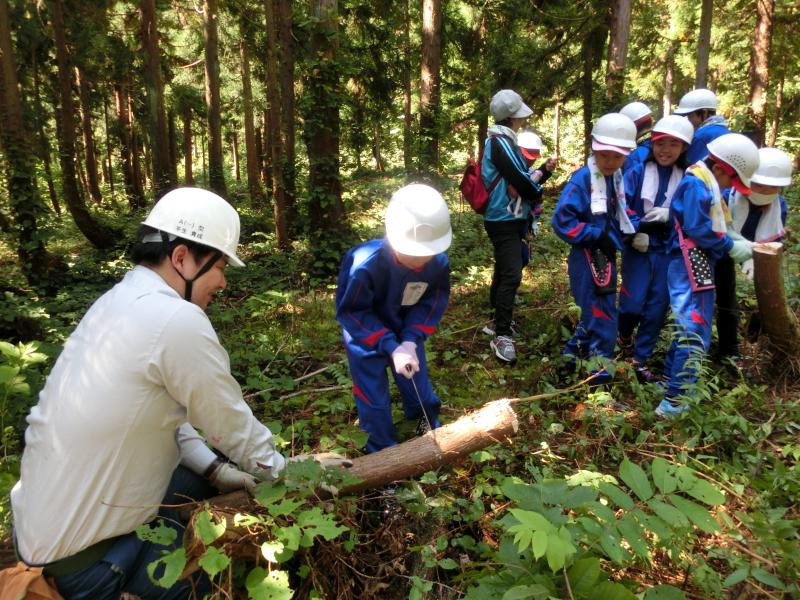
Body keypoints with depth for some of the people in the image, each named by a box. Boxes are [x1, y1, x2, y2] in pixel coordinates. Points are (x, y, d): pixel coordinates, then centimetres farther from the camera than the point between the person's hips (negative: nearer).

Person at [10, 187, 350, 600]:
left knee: (206, 483, 21)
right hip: (83, 558, -9)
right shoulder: (177, 319, -26)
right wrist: (286, 475, 1)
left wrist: (215, 470, 5)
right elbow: (233, 426, -15)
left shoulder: (119, 301, 4)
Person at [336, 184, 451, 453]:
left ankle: (430, 432, 46)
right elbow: (351, 312, -26)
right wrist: (390, 347, -31)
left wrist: (410, 340, -24)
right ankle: (384, 450, 30)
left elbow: (434, 302, -11)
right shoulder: (364, 264, -38)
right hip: (366, 337, -3)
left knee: (418, 385, 17)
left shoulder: (438, 262, -27)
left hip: (405, 332, 3)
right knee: (373, 395, 6)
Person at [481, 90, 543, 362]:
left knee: (504, 270, 19)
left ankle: (498, 317, 33)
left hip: (510, 218, 10)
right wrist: (538, 193, 0)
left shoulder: (503, 141, 14)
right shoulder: (500, 142, -17)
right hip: (504, 220, -10)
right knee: (512, 274, -13)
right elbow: (519, 178, -18)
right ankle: (502, 335, -10)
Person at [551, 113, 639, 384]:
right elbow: (562, 221, -22)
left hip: (606, 255, 9)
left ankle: (573, 353, 36)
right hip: (587, 258, -9)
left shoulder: (618, 178, 8)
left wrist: (636, 226, -1)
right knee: (602, 317, -3)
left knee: (595, 313, 20)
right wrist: (596, 235, -21)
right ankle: (599, 373, 9)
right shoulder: (582, 179, -17)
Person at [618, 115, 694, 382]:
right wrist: (633, 233, -18)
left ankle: (641, 357, 21)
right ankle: (625, 338, 26)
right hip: (638, 248, -2)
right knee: (633, 304, -7)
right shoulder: (638, 171, -4)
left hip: (668, 251, 2)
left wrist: (669, 215, -18)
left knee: (658, 307, 5)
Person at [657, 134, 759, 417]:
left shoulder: (706, 185, 16)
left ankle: (669, 381, 32)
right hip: (688, 269, -10)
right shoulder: (696, 184, -15)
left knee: (689, 331, 19)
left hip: (698, 268, 10)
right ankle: (672, 404, -5)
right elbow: (697, 229, -21)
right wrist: (731, 247, -12)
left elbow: (710, 227, 17)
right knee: (695, 336, -9)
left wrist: (735, 242, 2)